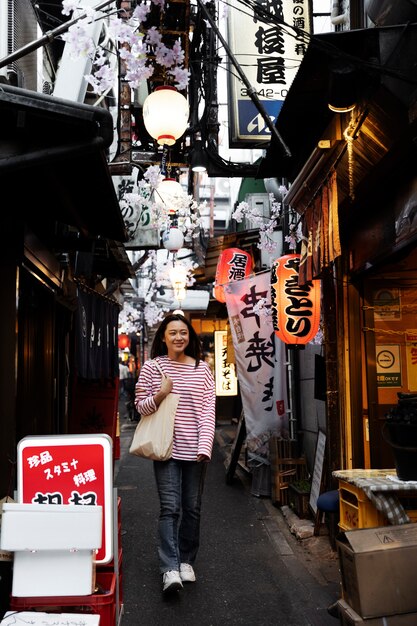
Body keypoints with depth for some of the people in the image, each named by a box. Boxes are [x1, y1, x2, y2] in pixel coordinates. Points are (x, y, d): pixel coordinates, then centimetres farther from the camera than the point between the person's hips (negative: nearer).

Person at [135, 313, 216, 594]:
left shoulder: (202, 369, 4)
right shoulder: (152, 367, 1)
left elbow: (208, 410, 0)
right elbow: (141, 407, 4)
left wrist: (205, 446, -10)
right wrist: (160, 394, -15)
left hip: (195, 451, 2)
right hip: (166, 448, -2)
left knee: (192, 508, 11)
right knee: (170, 507, -6)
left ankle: (186, 561, 26)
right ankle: (170, 569, -4)